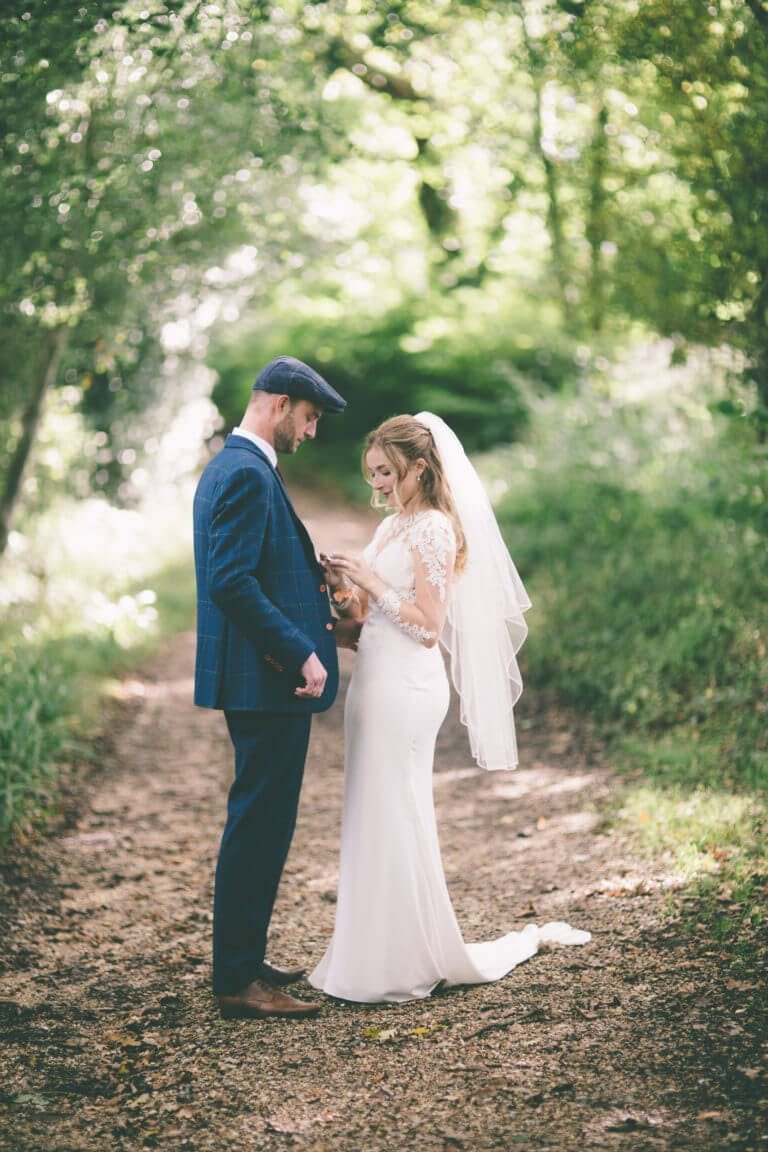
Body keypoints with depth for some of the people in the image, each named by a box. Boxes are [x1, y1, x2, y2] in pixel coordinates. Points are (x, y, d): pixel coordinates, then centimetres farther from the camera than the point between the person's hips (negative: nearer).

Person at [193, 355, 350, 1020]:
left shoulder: (228, 467, 17)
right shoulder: (249, 475, -16)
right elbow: (232, 583, -25)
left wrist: (314, 580, 15)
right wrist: (300, 654, -23)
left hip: (260, 675, 11)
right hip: (268, 679, -11)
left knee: (260, 823, 17)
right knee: (260, 823, -5)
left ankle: (244, 960, 27)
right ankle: (238, 982, 3)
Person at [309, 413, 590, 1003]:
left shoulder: (433, 529, -12)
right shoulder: (392, 527, 15)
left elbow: (428, 628, -16)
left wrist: (373, 583, -16)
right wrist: (346, 589, 1)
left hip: (405, 689, -9)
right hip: (377, 683, 9)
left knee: (393, 821, -2)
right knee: (375, 820, 12)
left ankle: (407, 963, 10)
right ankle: (373, 954, 22)